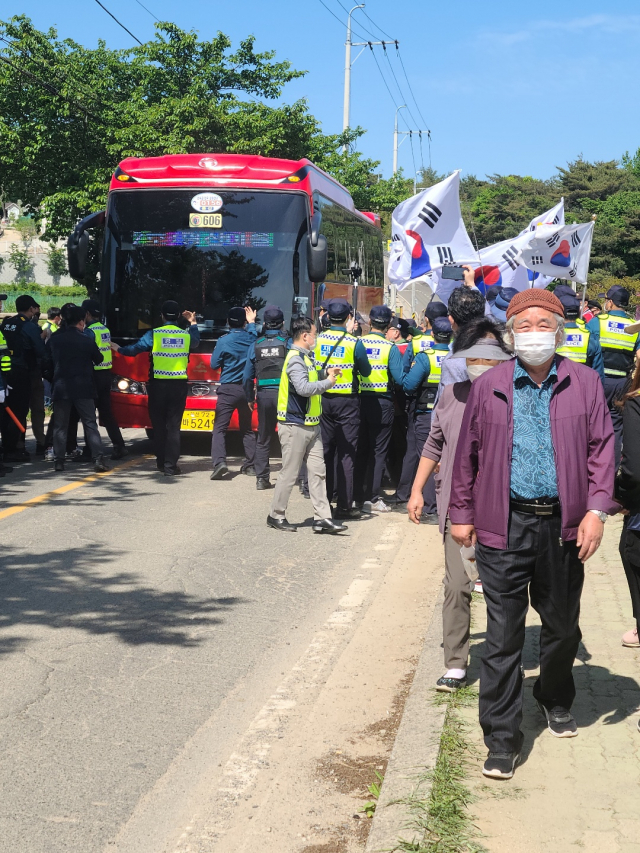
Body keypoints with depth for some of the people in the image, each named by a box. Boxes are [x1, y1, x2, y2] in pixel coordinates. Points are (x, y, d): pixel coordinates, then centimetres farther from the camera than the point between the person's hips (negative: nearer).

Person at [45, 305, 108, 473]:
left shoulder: (54, 340, 4)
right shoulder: (86, 341, -5)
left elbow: (49, 363, 11)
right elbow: (98, 359, 9)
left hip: (61, 388, 2)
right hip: (83, 388, -2)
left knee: (60, 426, 9)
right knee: (90, 425, 0)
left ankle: (59, 461, 6)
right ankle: (98, 459, -7)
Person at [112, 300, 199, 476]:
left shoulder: (153, 334, -5)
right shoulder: (186, 335, 3)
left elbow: (134, 349, 1)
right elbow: (195, 343, 26)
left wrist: (119, 349, 21)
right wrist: (193, 324, 39)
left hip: (158, 385, -1)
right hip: (179, 385, 1)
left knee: (159, 425, 10)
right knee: (173, 425, 0)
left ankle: (161, 462, 17)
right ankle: (170, 465, -4)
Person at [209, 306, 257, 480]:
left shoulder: (224, 341, -10)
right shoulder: (251, 339, 0)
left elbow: (214, 365, -1)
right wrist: (252, 323, 38)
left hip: (228, 389, -4)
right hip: (247, 389, 4)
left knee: (220, 428, -4)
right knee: (247, 429, 16)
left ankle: (219, 461, -23)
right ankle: (250, 465, 15)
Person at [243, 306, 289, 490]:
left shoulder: (256, 345, 6)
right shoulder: (288, 343, -3)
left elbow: (247, 376, 9)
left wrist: (250, 398, 19)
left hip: (264, 394, 2)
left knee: (263, 439, 11)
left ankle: (261, 478, 10)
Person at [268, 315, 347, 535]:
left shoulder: (306, 357, 15)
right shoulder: (295, 359, -17)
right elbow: (303, 388, -29)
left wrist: (327, 374, 5)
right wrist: (328, 382, -19)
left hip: (311, 426, 10)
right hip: (295, 426, -10)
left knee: (318, 471, 6)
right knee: (289, 473, 0)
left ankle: (322, 518, 8)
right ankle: (276, 516, 13)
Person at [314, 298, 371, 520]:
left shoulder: (318, 340, -2)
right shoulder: (354, 343, -12)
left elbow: (313, 367, 9)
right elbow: (366, 372, 0)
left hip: (323, 399, 4)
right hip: (346, 401, -4)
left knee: (325, 451, 12)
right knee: (346, 452, 1)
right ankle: (344, 505, 2)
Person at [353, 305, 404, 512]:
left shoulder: (358, 343, -1)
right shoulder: (390, 348, -9)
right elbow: (399, 378, -14)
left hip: (360, 400, 3)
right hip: (382, 403, -3)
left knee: (360, 450, 13)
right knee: (378, 452, 5)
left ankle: (357, 496, 16)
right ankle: (373, 497, 4)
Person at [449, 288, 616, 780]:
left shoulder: (585, 383, 3)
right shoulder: (489, 386, 2)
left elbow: (602, 448, 3)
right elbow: (468, 454, 7)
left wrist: (597, 509, -7)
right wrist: (461, 513, 6)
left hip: (563, 526, 1)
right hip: (505, 524, -1)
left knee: (563, 625, 18)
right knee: (503, 635, 1)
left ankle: (556, 701, 45)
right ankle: (503, 739, 10)